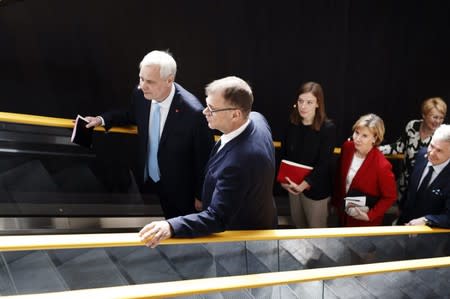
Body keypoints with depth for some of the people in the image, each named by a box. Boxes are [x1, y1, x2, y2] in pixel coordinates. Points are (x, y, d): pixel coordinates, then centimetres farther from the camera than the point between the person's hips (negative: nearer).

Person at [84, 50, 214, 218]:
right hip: (145, 182, 5)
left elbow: (205, 158, -15)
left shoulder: (193, 111, -28)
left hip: (177, 192, -4)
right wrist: (102, 119, 0)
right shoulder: (141, 94, -11)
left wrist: (200, 196, -6)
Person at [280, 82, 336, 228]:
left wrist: (303, 185, -22)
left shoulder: (328, 128, -18)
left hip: (315, 188, -4)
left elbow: (323, 164, -19)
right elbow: (284, 153, 5)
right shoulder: (292, 123, -4)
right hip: (293, 184, 5)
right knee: (297, 224, 21)